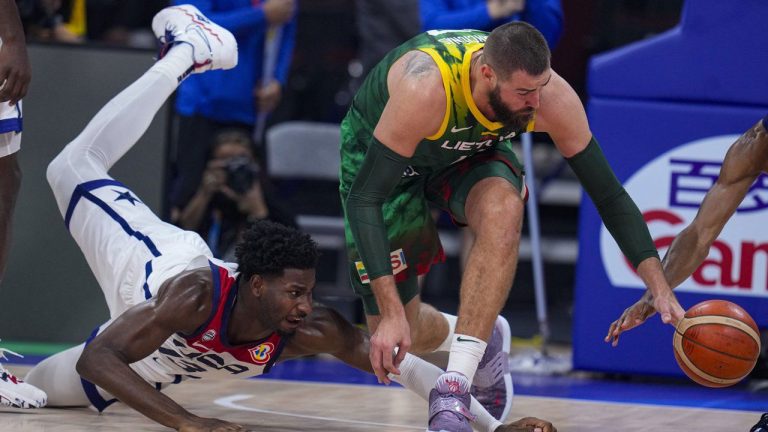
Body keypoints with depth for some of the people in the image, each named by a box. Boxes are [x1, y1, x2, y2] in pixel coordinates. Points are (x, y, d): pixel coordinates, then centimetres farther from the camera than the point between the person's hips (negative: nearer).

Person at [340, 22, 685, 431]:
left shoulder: (553, 98, -30)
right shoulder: (425, 89, -44)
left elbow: (608, 194, -18)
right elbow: (363, 200, -41)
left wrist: (660, 287, -24)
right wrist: (391, 313, -47)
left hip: (470, 151, 2)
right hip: (378, 153, -2)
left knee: (503, 210, -35)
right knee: (396, 337, -6)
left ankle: (453, 390, -30)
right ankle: (483, 336, 31)